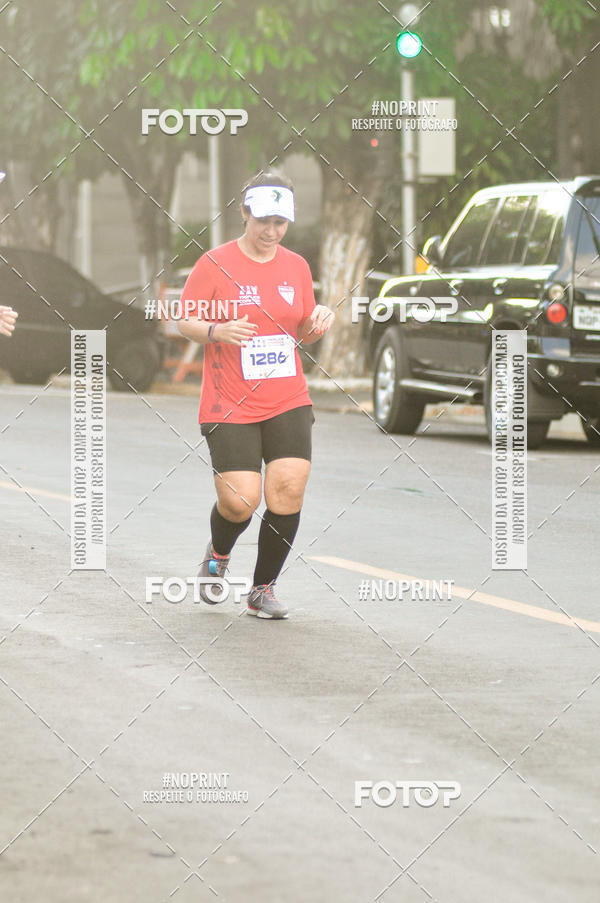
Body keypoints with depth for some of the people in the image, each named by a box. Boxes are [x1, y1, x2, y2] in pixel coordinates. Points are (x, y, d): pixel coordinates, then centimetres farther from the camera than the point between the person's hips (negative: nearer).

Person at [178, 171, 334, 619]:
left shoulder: (296, 266, 10)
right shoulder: (216, 263, -4)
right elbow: (186, 321, -1)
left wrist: (318, 322, -3)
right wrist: (218, 331, -21)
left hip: (288, 402, 4)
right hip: (229, 406, -4)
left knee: (288, 490, -11)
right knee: (240, 501, -12)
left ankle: (264, 589, 6)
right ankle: (218, 555, 25)